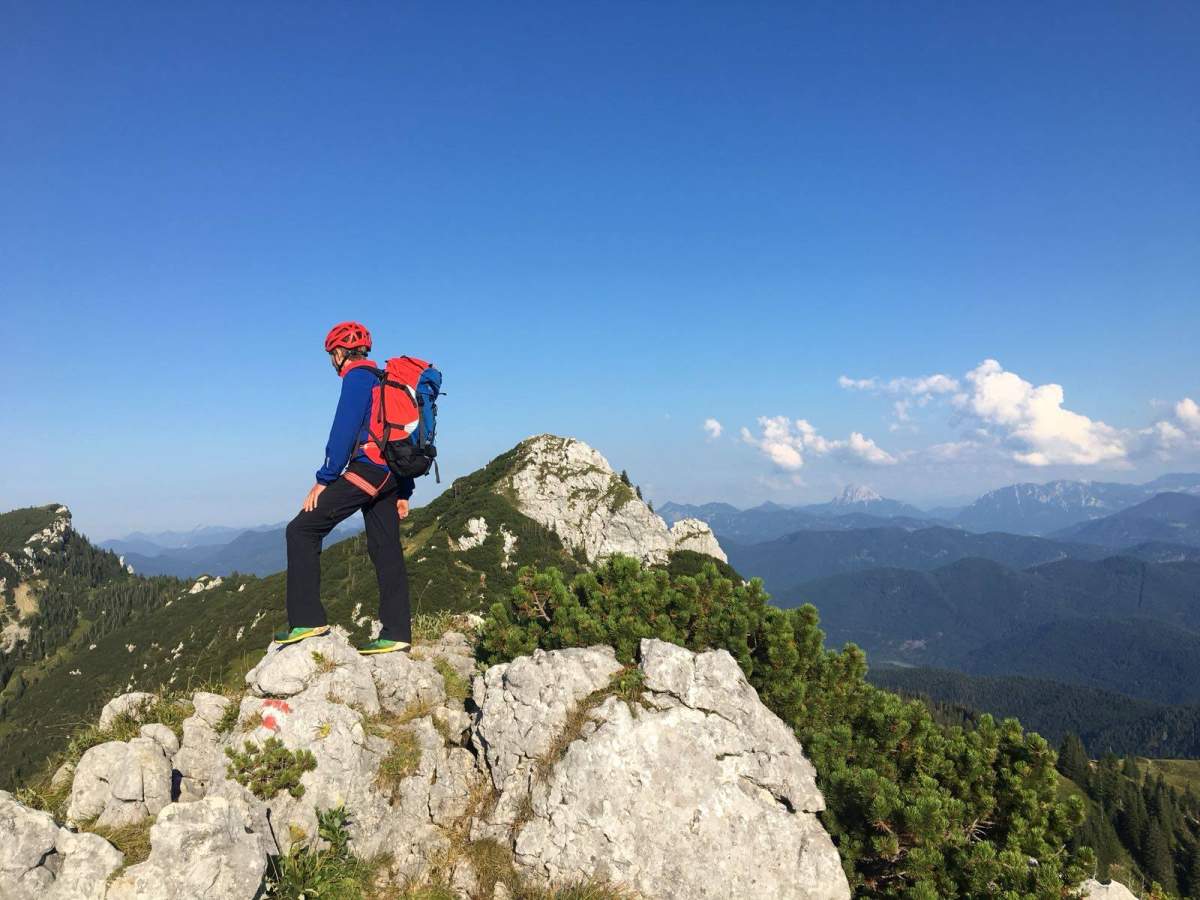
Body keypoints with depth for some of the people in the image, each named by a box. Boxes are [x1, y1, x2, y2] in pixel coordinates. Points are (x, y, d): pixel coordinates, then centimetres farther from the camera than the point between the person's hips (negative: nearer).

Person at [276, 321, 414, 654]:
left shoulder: (357, 376, -3)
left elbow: (345, 429, -14)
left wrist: (324, 480, -12)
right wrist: (403, 492, 23)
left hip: (367, 468, -9)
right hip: (391, 475, 9)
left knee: (302, 530, -6)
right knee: (385, 550, 10)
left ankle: (307, 619, -10)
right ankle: (396, 633, 11)